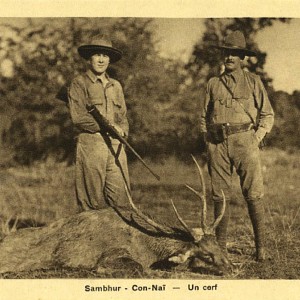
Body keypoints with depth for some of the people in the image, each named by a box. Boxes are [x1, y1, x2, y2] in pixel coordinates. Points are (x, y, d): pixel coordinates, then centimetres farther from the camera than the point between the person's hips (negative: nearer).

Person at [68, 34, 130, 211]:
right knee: (94, 202, -3)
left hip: (116, 145, 5)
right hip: (91, 145, -5)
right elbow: (78, 116, -9)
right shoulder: (79, 83, 2)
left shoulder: (116, 86, 21)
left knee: (120, 195, -1)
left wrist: (122, 132, -1)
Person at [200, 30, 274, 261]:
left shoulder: (253, 81, 9)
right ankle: (220, 245, 11)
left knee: (253, 195, -6)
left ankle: (261, 246, 0)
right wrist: (208, 145, 9)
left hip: (245, 141, -2)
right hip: (217, 144, 3)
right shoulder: (213, 84, 16)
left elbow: (267, 114, 9)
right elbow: (205, 117, 20)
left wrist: (256, 138, -4)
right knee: (220, 196, 4)